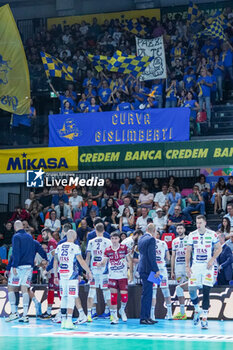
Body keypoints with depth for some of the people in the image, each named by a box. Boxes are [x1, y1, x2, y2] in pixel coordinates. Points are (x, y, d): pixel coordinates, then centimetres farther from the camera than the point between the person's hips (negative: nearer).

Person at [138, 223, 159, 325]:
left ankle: (147, 316, 18)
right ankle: (143, 318, -5)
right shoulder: (151, 239, -13)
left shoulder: (141, 238, 14)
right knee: (147, 293, -6)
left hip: (142, 268, 9)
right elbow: (151, 256, -18)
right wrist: (156, 270, -16)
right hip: (148, 269, -9)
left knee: (148, 293, 14)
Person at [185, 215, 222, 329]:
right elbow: (188, 251, 9)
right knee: (191, 290, -6)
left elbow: (219, 248, 5)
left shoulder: (212, 234, -1)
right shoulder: (192, 235, 5)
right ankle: (197, 309, 22)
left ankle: (204, 318, -1)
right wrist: (187, 266, 1)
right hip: (195, 266, 2)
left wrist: (212, 259, -10)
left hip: (208, 266, -2)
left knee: (206, 292, -5)